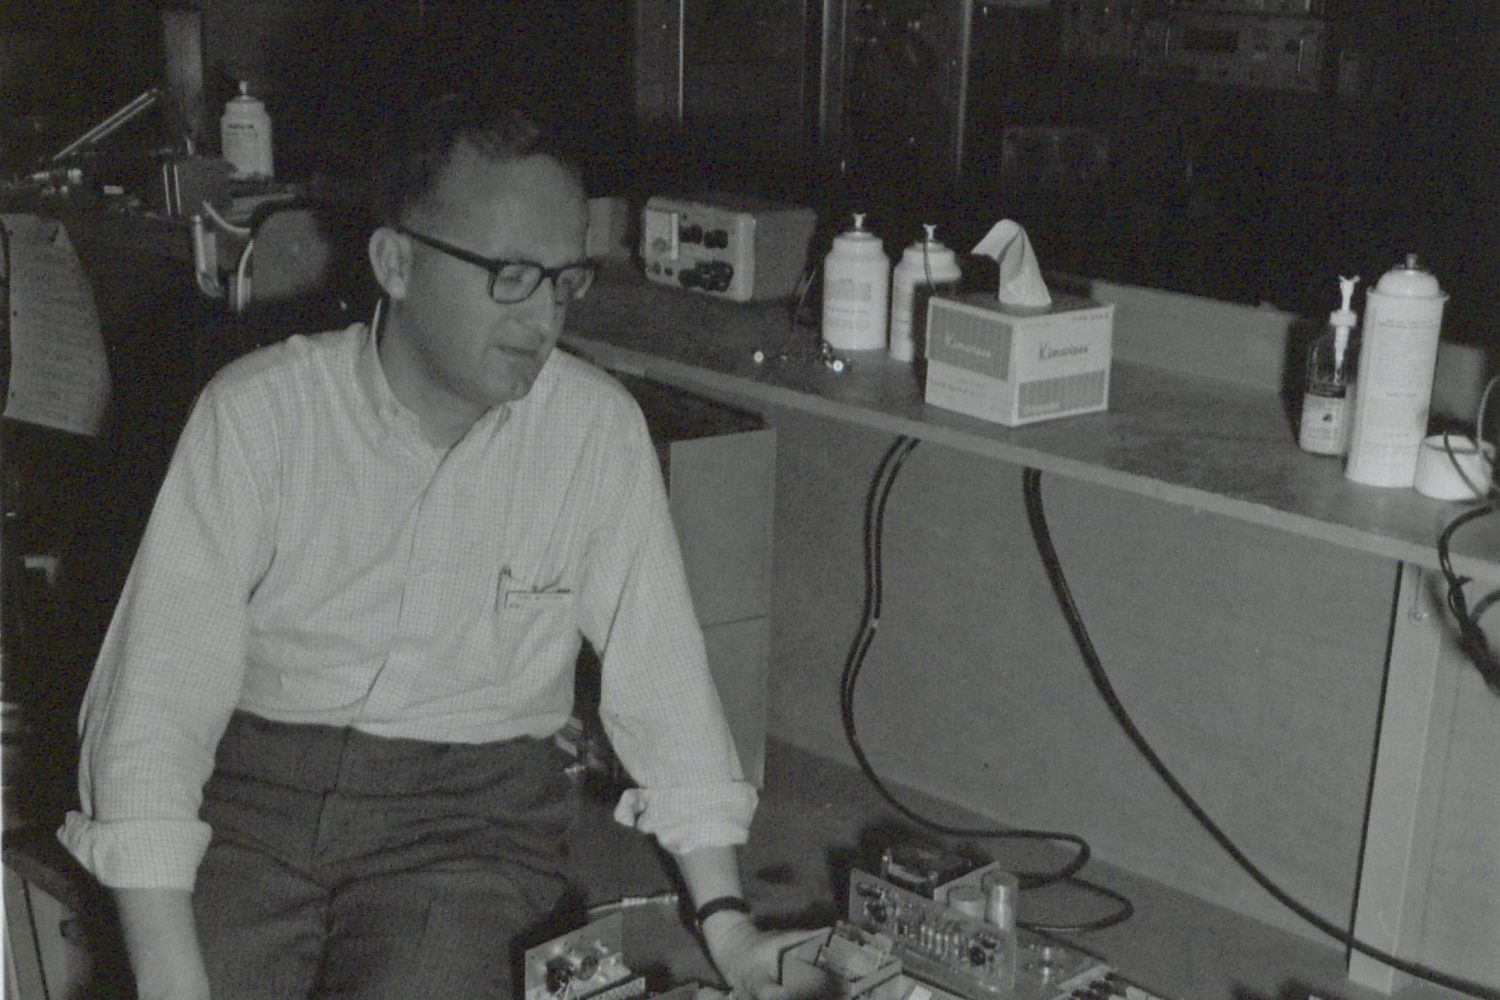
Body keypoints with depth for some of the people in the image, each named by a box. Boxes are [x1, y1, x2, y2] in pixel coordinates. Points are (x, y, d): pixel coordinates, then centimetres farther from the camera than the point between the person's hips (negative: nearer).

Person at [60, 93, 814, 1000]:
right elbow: (160, 700, -13)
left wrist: (725, 921, -5)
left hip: (469, 810, 0)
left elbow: (661, 679, 1)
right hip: (255, 789, 0)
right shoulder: (258, 411, -9)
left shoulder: (597, 427, -5)